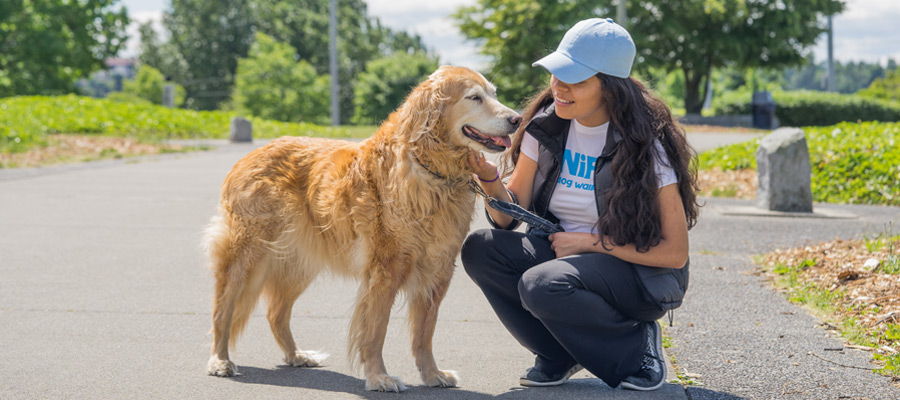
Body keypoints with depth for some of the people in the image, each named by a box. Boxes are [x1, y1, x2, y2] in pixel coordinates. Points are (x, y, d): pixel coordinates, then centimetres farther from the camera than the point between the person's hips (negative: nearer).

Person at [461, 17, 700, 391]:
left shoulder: (645, 143, -18)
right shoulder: (546, 124, -3)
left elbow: (674, 253, -16)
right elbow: (510, 216, -1)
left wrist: (589, 242, -17)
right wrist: (489, 178, -22)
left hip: (640, 271, -6)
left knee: (543, 286, -33)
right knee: (480, 249, -18)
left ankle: (635, 346, -6)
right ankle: (559, 355, 0)